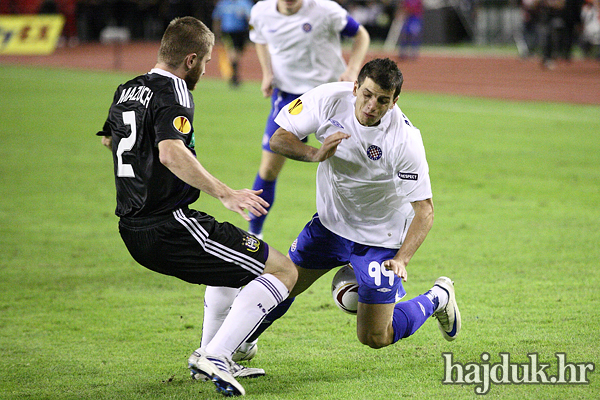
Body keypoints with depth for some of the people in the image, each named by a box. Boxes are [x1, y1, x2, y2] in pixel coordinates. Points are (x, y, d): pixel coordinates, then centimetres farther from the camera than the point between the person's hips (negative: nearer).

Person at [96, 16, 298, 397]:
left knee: (231, 260, 33)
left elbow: (108, 138, 36)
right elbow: (171, 152, -31)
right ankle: (214, 356, -16)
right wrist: (225, 193, -33)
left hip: (133, 230, 9)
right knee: (284, 271, -8)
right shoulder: (174, 93, -12)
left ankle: (213, 356, 23)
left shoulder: (126, 91, 15)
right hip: (170, 227, -9)